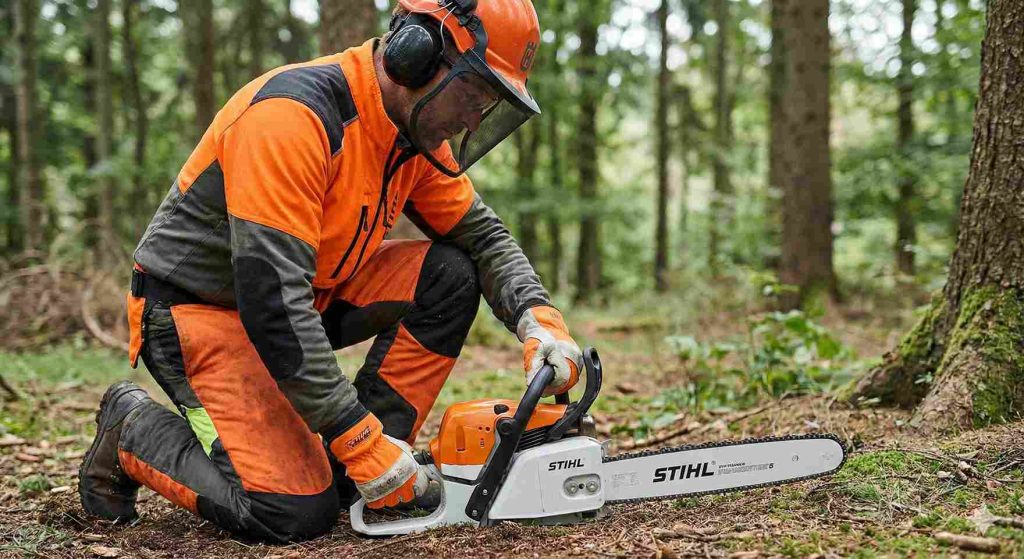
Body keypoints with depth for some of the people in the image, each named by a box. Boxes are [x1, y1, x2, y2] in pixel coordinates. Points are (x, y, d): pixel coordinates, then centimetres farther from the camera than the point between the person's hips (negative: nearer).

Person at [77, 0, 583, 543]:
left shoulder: (415, 132, -3)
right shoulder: (294, 115, -30)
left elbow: (484, 236, 7)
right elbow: (270, 294, -34)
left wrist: (537, 316, -14)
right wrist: (361, 440, -31)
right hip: (198, 308, -8)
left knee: (449, 273, -8)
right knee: (297, 511, -20)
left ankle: (350, 468, -5)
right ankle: (133, 428, 5)